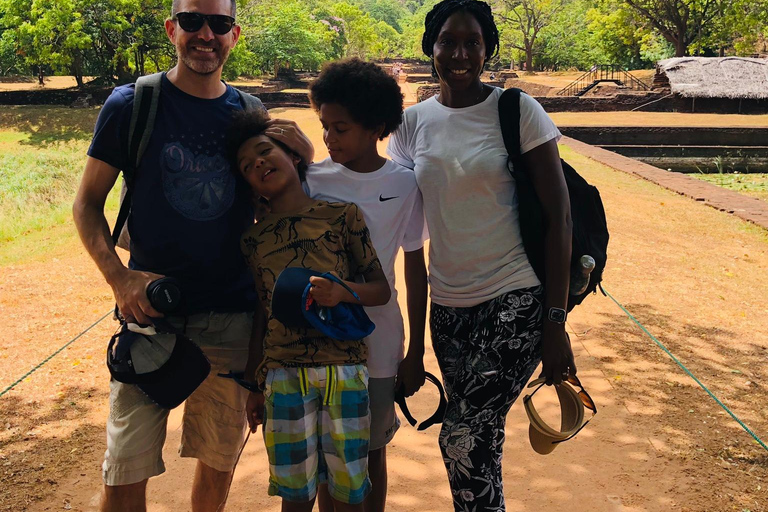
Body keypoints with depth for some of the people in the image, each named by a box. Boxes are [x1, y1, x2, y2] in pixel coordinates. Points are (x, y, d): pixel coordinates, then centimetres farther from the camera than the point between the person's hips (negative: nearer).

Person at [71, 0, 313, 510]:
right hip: (151, 311, -2)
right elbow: (88, 203, 3)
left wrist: (304, 158, -6)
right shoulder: (131, 104, -2)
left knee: (220, 460, 15)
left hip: (233, 316, 3)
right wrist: (119, 277, -14)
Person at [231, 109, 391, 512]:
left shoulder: (342, 215, 3)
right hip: (284, 375, 2)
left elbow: (382, 289, 4)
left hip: (345, 369, -1)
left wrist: (342, 292, -16)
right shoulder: (254, 238, 10)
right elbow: (260, 316, 14)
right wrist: (255, 387, 16)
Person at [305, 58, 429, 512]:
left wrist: (416, 353, 3)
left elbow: (415, 269, 1)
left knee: (371, 450, 14)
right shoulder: (312, 180, -4)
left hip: (378, 345, -1)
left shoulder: (404, 185, -6)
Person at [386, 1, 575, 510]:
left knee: (461, 440, -9)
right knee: (480, 443, 12)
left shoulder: (518, 111, -7)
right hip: (448, 307, 4)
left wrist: (556, 321, -12)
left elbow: (559, 216, -8)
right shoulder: (413, 123, 5)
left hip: (515, 302, -4)